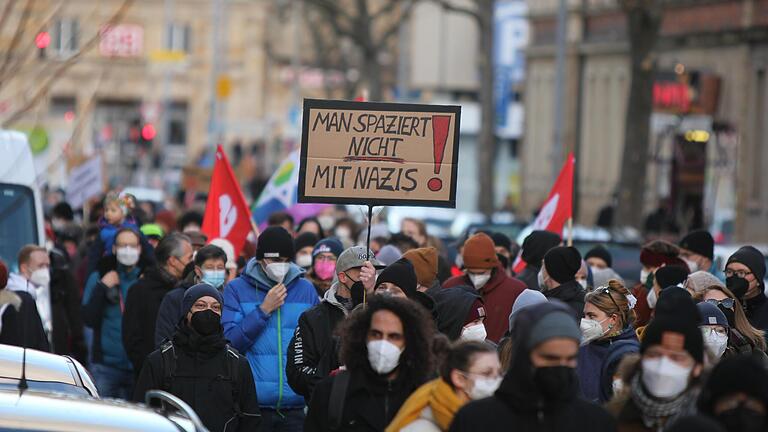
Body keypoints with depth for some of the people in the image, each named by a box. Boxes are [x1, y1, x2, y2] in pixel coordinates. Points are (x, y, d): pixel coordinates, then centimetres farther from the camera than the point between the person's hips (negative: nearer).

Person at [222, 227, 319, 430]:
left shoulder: (306, 289, 10)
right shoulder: (237, 289, 3)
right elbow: (230, 341, -6)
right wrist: (264, 310, -11)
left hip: (296, 405, 2)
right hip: (253, 404, -2)